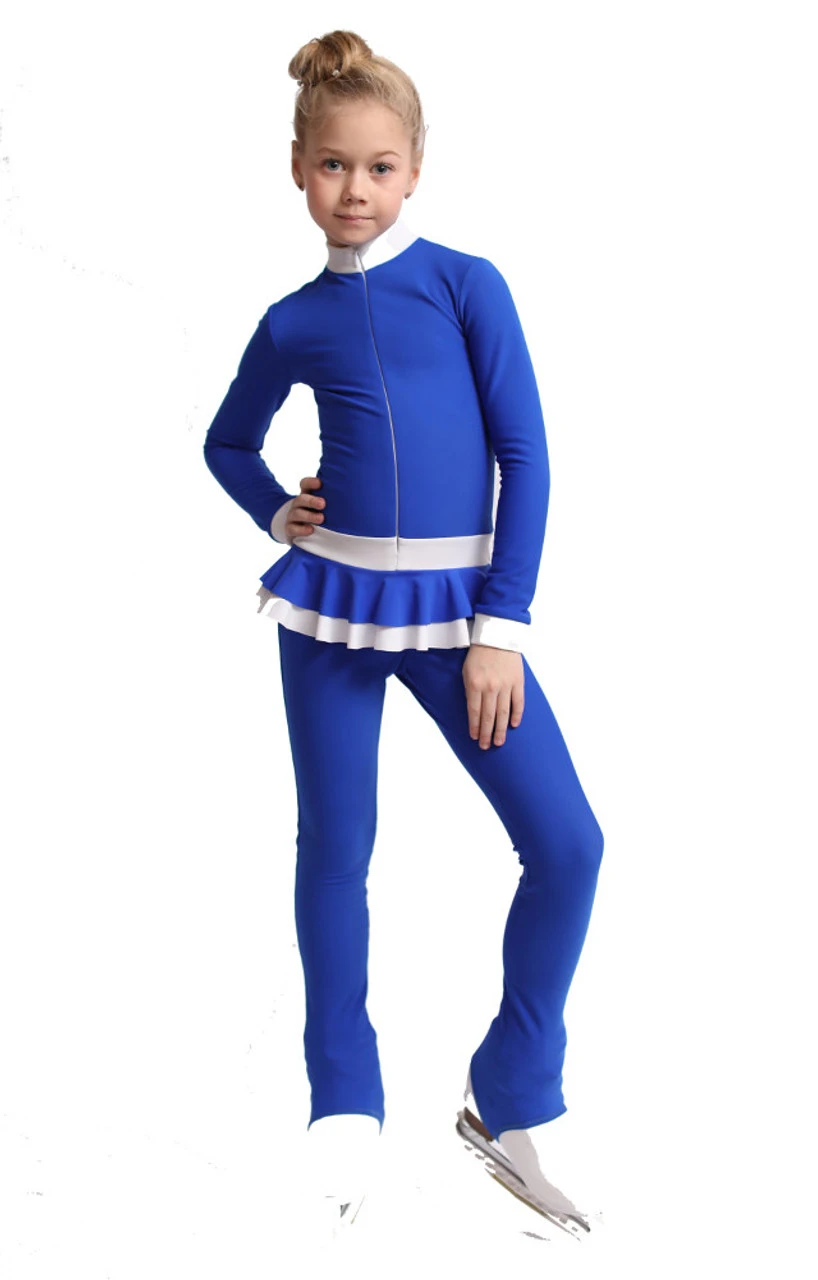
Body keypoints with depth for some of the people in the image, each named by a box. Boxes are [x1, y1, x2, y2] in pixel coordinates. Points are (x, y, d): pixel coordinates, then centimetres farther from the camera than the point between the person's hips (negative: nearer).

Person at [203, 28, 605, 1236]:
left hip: (457, 605, -1)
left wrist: (502, 627, -8)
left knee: (567, 843, -9)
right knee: (335, 851, 7)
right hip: (332, 601, 2)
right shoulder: (295, 321, 6)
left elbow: (526, 453, -3)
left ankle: (511, 1099, 9)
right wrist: (276, 513, 3)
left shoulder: (467, 283, -1)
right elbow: (228, 441, 23)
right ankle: (345, 1107, 23)